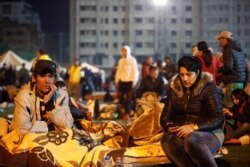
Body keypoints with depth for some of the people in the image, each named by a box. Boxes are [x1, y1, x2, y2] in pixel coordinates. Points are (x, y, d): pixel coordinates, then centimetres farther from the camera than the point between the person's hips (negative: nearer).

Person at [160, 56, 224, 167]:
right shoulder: (174, 88, 11)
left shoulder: (209, 88, -3)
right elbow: (165, 115, 12)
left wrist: (194, 127, -23)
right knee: (167, 140, -34)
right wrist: (169, 126, -12)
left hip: (207, 133, -4)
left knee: (191, 140, -40)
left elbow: (218, 119, -10)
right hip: (180, 133, 4)